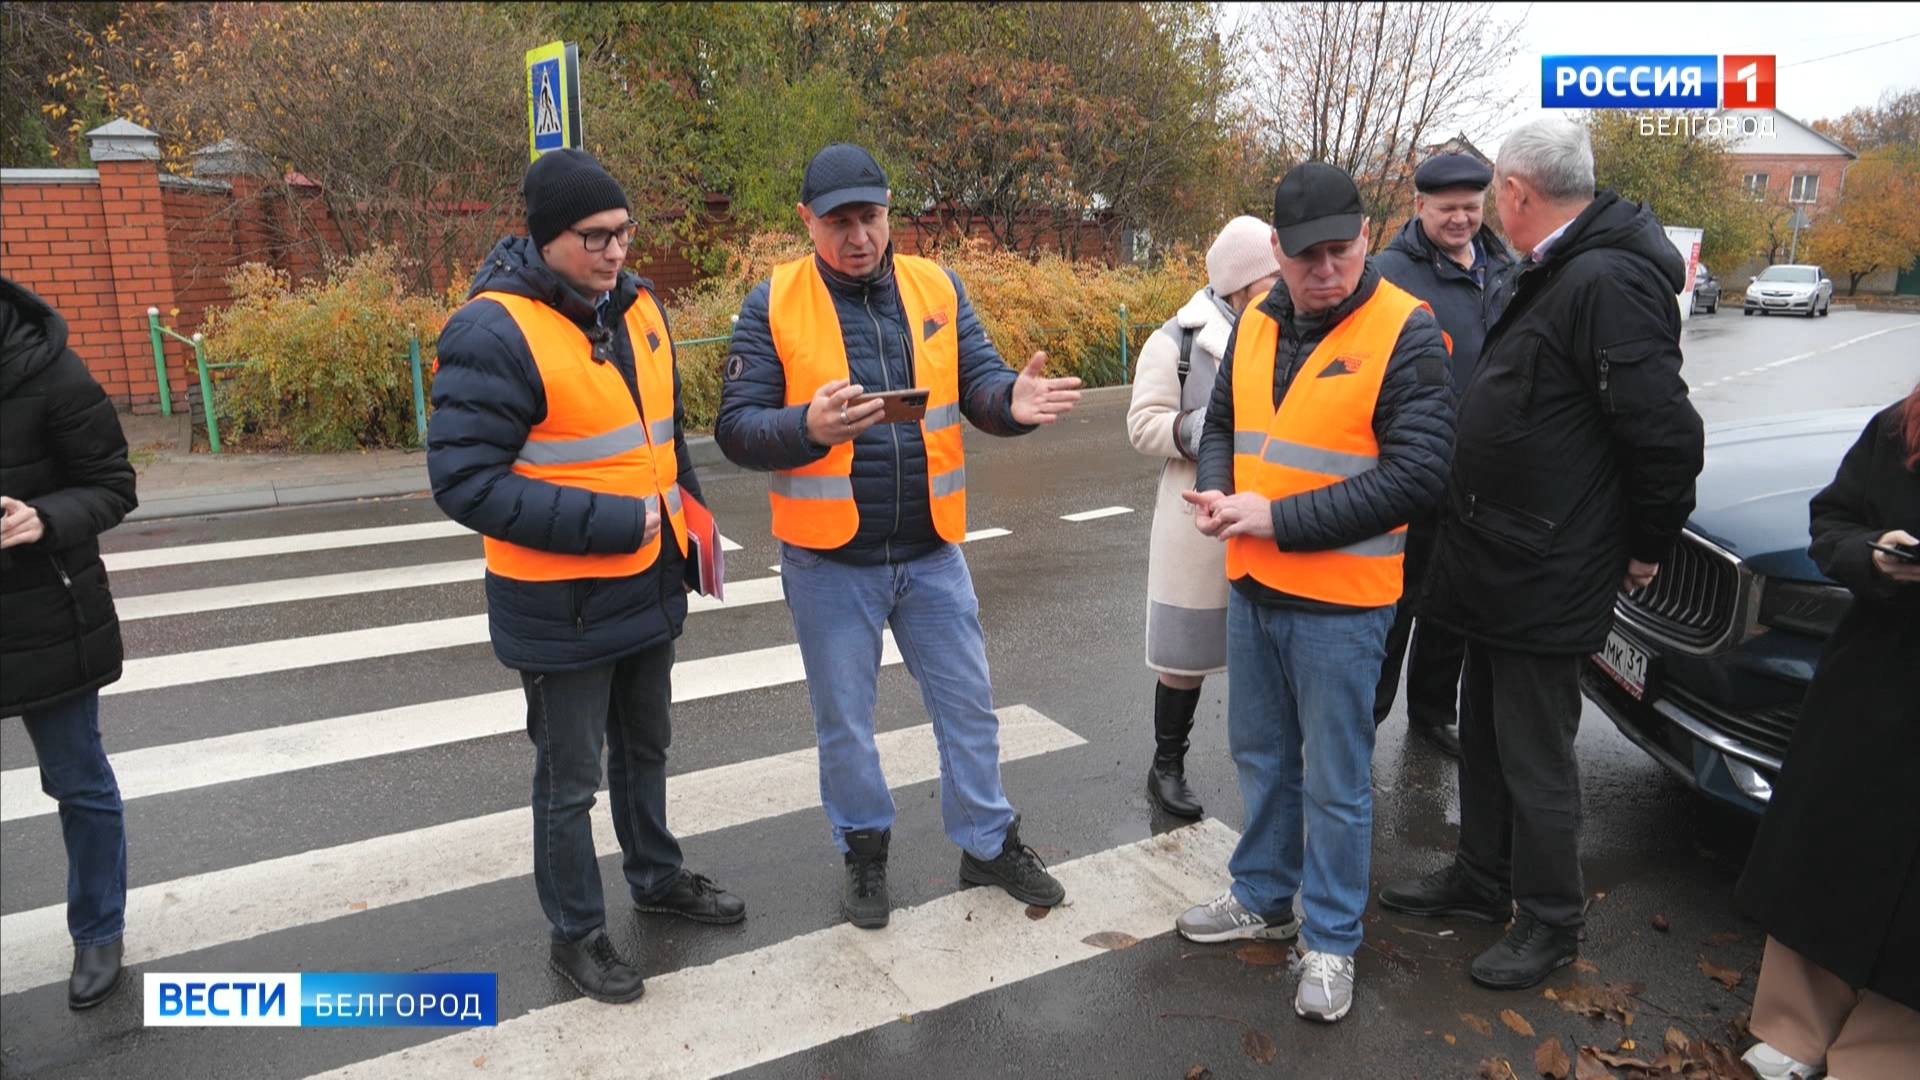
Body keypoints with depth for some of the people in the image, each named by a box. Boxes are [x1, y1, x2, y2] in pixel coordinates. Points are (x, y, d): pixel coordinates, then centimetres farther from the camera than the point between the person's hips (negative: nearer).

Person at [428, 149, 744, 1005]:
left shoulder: (635, 306, 3)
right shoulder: (494, 332, -20)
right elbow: (465, 482, -24)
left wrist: (689, 515, 9)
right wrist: (610, 522, -26)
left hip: (650, 585, 7)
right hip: (560, 606, -7)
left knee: (645, 748, 24)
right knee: (571, 777, 10)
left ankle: (656, 877, 46)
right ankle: (576, 933, 31)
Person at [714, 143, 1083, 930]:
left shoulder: (935, 288, 2)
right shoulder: (774, 304, -6)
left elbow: (978, 380, -3)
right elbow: (735, 428, -8)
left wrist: (1013, 400, -27)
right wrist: (809, 428, -29)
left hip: (931, 553, 3)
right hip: (828, 562, -2)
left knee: (968, 703, 14)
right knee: (844, 720, 14)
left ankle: (987, 842, 35)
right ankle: (864, 849, 37)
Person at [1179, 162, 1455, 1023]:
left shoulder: (1405, 332, -13)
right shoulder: (1256, 322, 6)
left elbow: (1415, 475, -19)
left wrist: (1278, 519, -20)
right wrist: (1219, 493, -6)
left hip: (1340, 600, -6)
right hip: (1252, 585, 6)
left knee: (1336, 782, 7)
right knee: (1262, 755, 20)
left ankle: (1331, 940, 26)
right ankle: (1264, 897, 40)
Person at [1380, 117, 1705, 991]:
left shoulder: (1610, 282, -22)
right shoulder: (1552, 274, 11)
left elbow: (1666, 433, -23)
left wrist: (1646, 548, -11)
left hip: (1547, 578, -10)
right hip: (1499, 563, 10)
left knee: (1535, 757, 5)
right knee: (1486, 734, 21)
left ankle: (1550, 922, 24)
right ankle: (1482, 878, 38)